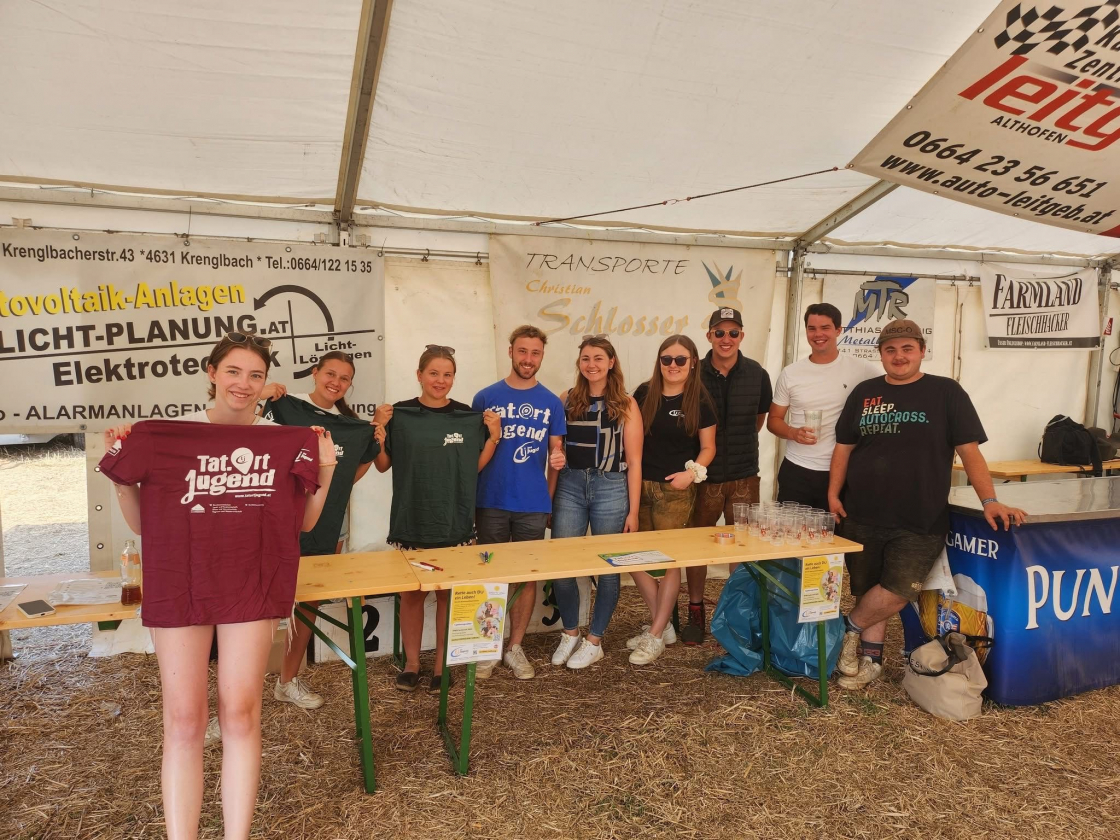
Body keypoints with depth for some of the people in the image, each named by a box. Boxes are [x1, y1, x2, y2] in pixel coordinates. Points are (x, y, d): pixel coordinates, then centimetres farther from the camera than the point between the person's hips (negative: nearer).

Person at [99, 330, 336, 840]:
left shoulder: (285, 440, 4)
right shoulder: (167, 436, 1)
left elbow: (302, 523, 9)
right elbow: (141, 523, 7)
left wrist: (325, 472, -5)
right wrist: (119, 469, -6)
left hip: (252, 585, 0)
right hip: (180, 585, 0)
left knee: (240, 712, 2)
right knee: (183, 721, 2)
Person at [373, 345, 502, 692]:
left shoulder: (469, 417, 1)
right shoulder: (399, 414, -3)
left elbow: (476, 466, 7)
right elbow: (382, 465, 2)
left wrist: (493, 437, -6)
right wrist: (379, 430, -13)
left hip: (455, 521, 1)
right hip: (411, 520, -1)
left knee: (448, 593, 9)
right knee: (411, 593, 9)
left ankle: (442, 665, 23)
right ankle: (411, 663, 26)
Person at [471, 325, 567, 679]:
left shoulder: (551, 403, 5)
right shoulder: (486, 398, 1)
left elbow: (556, 450, 10)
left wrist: (558, 459, -13)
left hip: (533, 504, 2)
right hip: (492, 502, -1)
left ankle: (515, 647, 23)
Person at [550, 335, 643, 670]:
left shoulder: (626, 404, -2)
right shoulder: (566, 400, 5)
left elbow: (634, 462, -2)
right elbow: (555, 453, 9)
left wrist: (633, 511, -4)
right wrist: (548, 498, 7)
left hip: (611, 489, -2)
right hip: (570, 486, 2)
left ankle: (594, 641, 22)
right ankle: (570, 633, 23)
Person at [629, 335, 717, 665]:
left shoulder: (700, 401, -4)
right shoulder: (644, 393, 3)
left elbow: (708, 447, 1)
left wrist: (692, 472, -16)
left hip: (675, 490, -4)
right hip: (640, 485, 4)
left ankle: (656, 635, 14)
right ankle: (661, 623, 24)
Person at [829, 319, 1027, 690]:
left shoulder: (946, 393, 1)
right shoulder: (864, 393, 10)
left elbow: (969, 450, -3)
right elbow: (844, 446, 12)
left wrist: (989, 500, -13)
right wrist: (833, 494, 2)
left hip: (919, 522, -2)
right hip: (861, 518, 3)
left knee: (900, 589, -13)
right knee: (869, 592, 7)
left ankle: (851, 626, 11)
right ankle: (870, 658, 23)